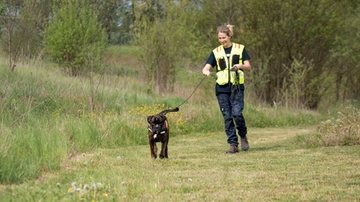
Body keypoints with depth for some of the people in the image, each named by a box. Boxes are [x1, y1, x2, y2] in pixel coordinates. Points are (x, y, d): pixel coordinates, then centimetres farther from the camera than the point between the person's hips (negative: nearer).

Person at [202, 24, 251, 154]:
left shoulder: (240, 49, 6)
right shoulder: (216, 52, 10)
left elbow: (248, 67, 5)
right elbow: (206, 67, 2)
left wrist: (240, 66, -17)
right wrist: (206, 71, -22)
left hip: (237, 87, -2)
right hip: (222, 88, 2)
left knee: (237, 113, -17)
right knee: (227, 117, -1)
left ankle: (243, 136, 8)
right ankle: (233, 144, 3)